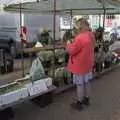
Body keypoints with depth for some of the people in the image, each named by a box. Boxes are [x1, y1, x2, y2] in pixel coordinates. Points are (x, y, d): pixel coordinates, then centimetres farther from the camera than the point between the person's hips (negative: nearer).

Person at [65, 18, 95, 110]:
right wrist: (74, 42, 6)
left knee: (80, 84, 4)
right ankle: (86, 99, 35)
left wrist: (68, 44, -4)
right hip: (88, 63, 9)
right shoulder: (91, 35, 2)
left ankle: (79, 103, 17)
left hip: (80, 65, -9)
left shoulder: (80, 38, -28)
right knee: (87, 82, 19)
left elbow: (71, 51, -21)